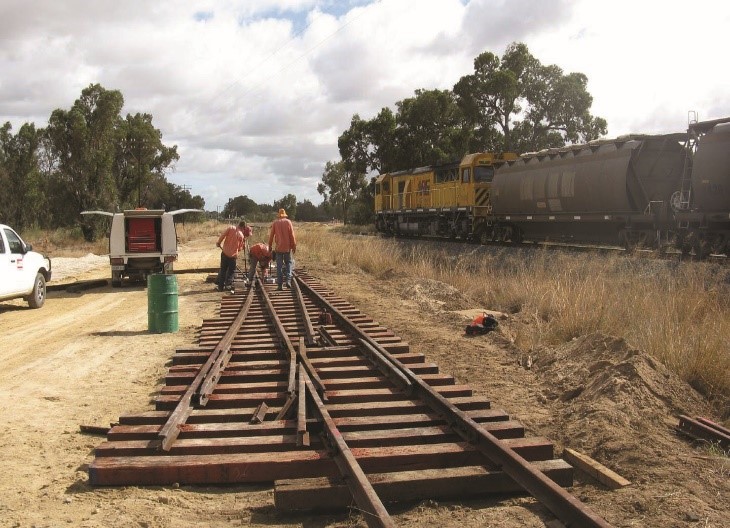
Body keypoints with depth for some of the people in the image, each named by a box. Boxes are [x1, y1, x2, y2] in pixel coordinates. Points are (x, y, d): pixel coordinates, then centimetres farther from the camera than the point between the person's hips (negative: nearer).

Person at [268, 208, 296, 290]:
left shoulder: (275, 223, 3)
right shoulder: (288, 222, 0)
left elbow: (271, 235, 5)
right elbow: (292, 235, -3)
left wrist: (270, 246, 15)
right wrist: (294, 246, 4)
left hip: (278, 247, 1)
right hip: (287, 247, 0)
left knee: (279, 266, 4)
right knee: (288, 263, 14)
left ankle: (279, 284, 3)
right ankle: (288, 280, -4)